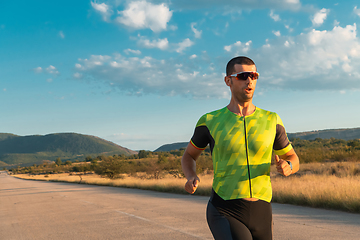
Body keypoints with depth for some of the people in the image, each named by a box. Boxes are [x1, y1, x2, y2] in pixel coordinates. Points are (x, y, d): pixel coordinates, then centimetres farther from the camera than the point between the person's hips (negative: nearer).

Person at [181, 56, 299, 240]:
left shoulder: (271, 120, 5)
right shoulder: (210, 121, -1)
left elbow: (293, 159, 16)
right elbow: (188, 156, 16)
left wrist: (287, 167, -11)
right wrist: (191, 178, -8)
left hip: (260, 214, 4)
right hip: (225, 215, -4)